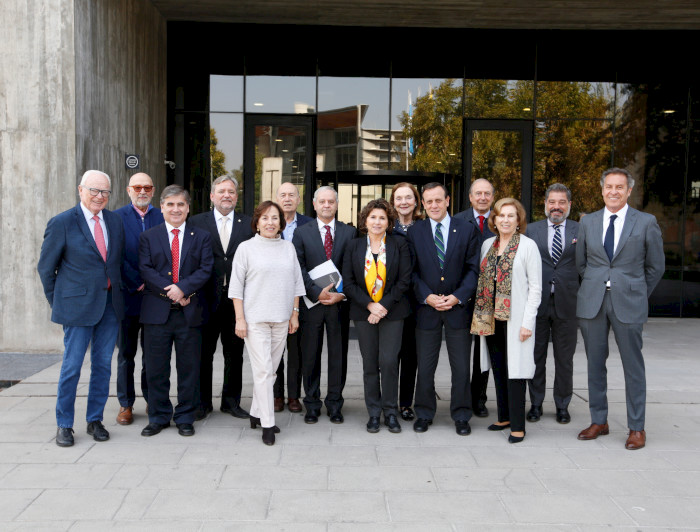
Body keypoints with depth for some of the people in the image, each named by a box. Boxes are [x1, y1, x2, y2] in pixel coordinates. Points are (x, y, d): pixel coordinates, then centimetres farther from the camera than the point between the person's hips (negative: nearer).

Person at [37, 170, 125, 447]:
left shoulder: (115, 221, 8)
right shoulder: (62, 223, -6)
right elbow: (46, 267, 0)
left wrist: (118, 291, 11)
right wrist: (58, 303, 2)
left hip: (111, 303, 5)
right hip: (79, 305, -4)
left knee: (103, 364, 10)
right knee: (72, 366, 1)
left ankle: (95, 420, 24)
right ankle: (64, 425, 17)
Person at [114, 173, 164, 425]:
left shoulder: (163, 217, 6)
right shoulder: (118, 217, 0)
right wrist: (137, 284, -11)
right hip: (128, 296, -1)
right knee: (126, 353, 8)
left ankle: (152, 400, 21)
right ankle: (126, 404, 19)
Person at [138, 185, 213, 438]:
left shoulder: (201, 237, 8)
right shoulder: (148, 237, 8)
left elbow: (205, 270, -2)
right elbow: (145, 270, -2)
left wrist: (183, 288, -17)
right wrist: (169, 291, -14)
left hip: (190, 312, 0)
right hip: (157, 311, 0)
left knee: (189, 368, 6)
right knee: (156, 368, 6)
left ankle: (185, 418, 18)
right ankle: (158, 417, 20)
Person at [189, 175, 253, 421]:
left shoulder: (248, 224, 6)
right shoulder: (196, 222, 4)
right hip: (208, 298, -1)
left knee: (235, 353, 10)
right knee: (204, 352, 6)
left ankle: (231, 400, 23)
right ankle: (203, 402, 19)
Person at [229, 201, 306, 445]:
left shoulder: (288, 247, 9)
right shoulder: (246, 248, -1)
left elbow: (296, 282, 14)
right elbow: (236, 285, -2)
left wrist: (294, 313, 10)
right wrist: (240, 318, -8)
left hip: (281, 319, 4)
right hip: (255, 319, -4)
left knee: (271, 370, 9)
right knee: (263, 370, -6)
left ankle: (256, 414, 23)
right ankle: (267, 424, 0)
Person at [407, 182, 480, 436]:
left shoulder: (467, 230, 4)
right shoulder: (414, 232, 5)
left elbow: (473, 268, 2)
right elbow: (412, 271, 2)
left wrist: (458, 296, -10)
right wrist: (427, 296, -11)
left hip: (458, 306, 0)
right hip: (426, 307, 0)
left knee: (461, 367, 5)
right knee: (425, 366, 7)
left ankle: (461, 416, 19)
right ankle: (424, 414, 21)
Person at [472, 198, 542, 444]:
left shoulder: (528, 246, -6)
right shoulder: (487, 244, 10)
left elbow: (535, 287, -7)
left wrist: (528, 322, -12)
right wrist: (481, 315, 8)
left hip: (515, 318, -5)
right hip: (491, 317, 5)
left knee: (515, 370, -3)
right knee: (498, 369, 12)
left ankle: (517, 426, 5)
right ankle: (504, 417, 24)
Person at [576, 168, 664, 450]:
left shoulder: (646, 222, 0)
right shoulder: (587, 222, 7)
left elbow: (656, 267, 7)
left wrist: (638, 295, 9)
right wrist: (595, 288, 12)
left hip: (628, 303, -2)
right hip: (592, 302, 3)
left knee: (633, 367, 2)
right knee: (595, 364, 9)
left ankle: (636, 428, 13)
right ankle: (599, 421, 21)